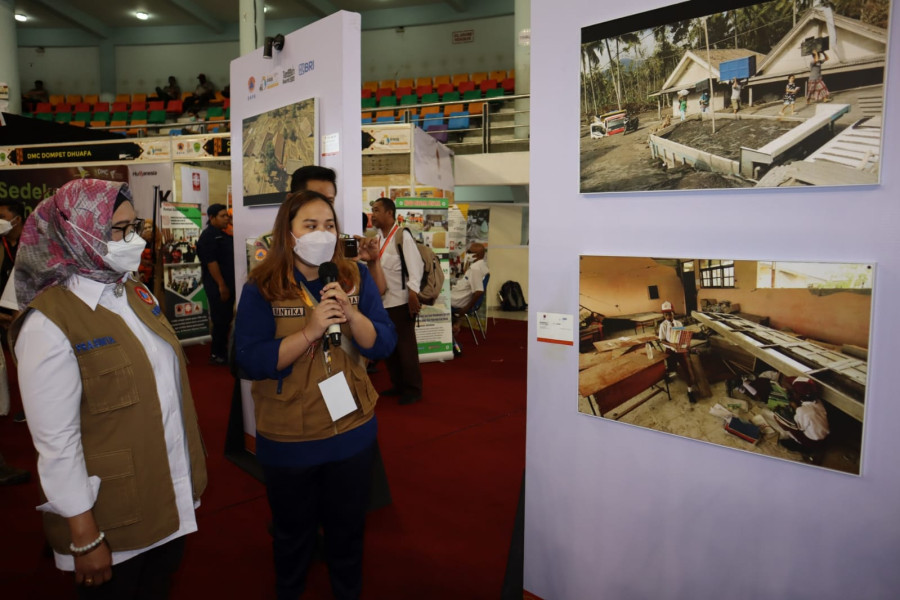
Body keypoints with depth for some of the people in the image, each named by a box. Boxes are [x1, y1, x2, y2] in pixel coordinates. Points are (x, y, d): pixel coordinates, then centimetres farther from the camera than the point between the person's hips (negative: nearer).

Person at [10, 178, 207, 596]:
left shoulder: (136, 294, 3)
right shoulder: (49, 323, -21)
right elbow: (56, 442, -20)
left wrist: (189, 466, 12)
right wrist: (85, 538, -16)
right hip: (113, 524, -7)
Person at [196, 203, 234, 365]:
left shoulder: (223, 234, 15)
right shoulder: (208, 236, -14)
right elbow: (211, 262, -21)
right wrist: (221, 285, -22)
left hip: (228, 284, 10)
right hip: (218, 286, -10)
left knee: (226, 319, 15)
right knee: (220, 320, -4)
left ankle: (222, 350, 26)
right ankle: (216, 355, 5)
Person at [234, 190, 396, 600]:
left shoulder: (356, 277, -4)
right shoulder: (261, 289, -11)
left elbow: (383, 345, -7)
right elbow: (250, 362, -19)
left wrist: (350, 314, -25)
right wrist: (310, 330, -29)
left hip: (352, 431, 2)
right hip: (288, 440, -2)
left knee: (348, 528, 22)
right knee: (293, 534, 21)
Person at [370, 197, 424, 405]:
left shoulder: (403, 236, -9)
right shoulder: (379, 239, 13)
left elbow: (416, 265, -17)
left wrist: (413, 294, -23)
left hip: (401, 301, -8)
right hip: (383, 301, 8)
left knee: (405, 346, 1)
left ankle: (413, 389, 13)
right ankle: (398, 385, 27)